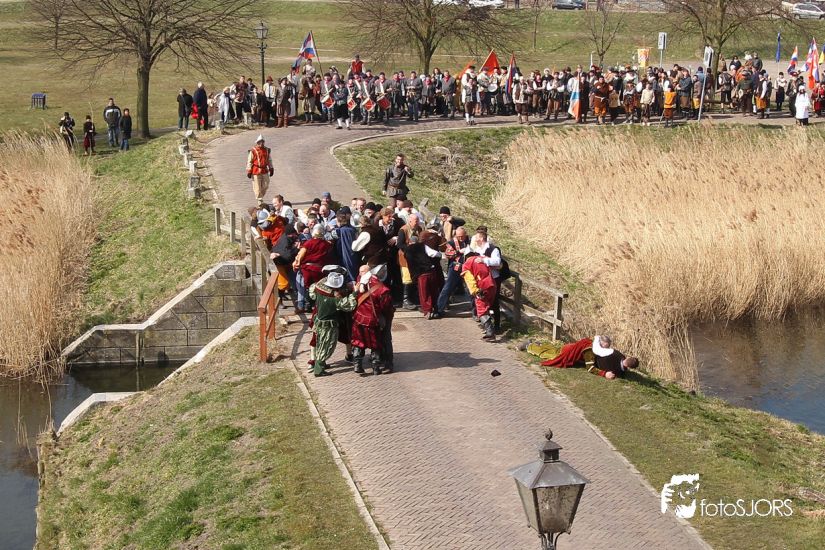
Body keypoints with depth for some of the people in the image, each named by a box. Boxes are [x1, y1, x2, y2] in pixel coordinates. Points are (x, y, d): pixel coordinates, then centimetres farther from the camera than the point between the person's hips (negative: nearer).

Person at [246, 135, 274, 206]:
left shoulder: (267, 150, 9)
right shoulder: (253, 151, -7)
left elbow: (269, 160, 19)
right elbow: (249, 162, -4)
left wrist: (271, 169, 17)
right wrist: (249, 171, -7)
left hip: (265, 171, 5)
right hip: (256, 172, -5)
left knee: (265, 186, 7)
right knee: (257, 187, -3)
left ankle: (261, 197, 27)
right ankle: (259, 200, 7)